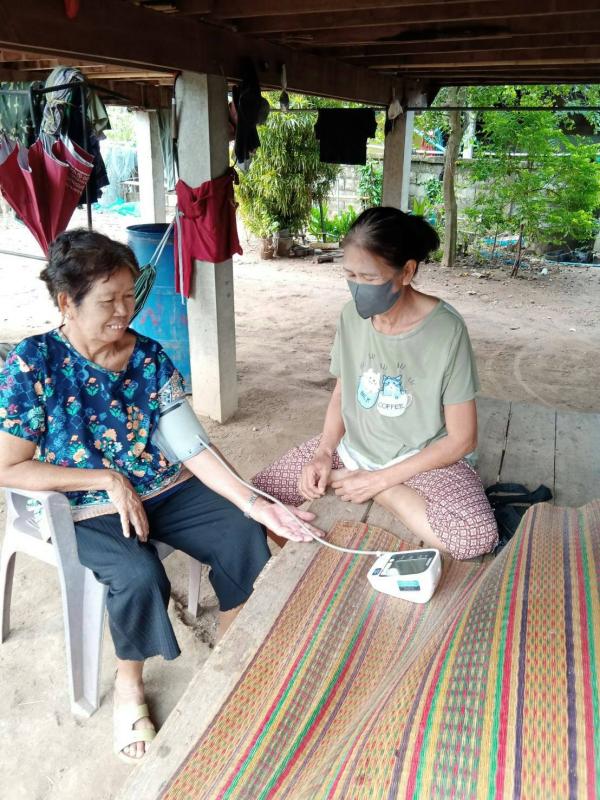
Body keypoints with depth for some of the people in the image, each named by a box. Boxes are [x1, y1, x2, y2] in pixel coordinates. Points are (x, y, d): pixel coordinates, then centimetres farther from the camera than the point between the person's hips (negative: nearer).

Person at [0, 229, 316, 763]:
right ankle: (129, 684, 3)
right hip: (87, 510, -4)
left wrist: (252, 502, -20)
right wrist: (108, 479, -19)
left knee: (244, 537, -12)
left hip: (166, 489, 4)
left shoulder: (150, 356, -4)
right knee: (140, 575, -29)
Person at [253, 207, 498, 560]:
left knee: (477, 538, -32)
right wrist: (323, 452, -10)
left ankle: (383, 492, -11)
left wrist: (379, 480, -17)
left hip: (420, 460, -3)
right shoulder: (352, 315, -6)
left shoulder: (446, 329, -20)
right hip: (351, 449, 4)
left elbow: (461, 439, -14)